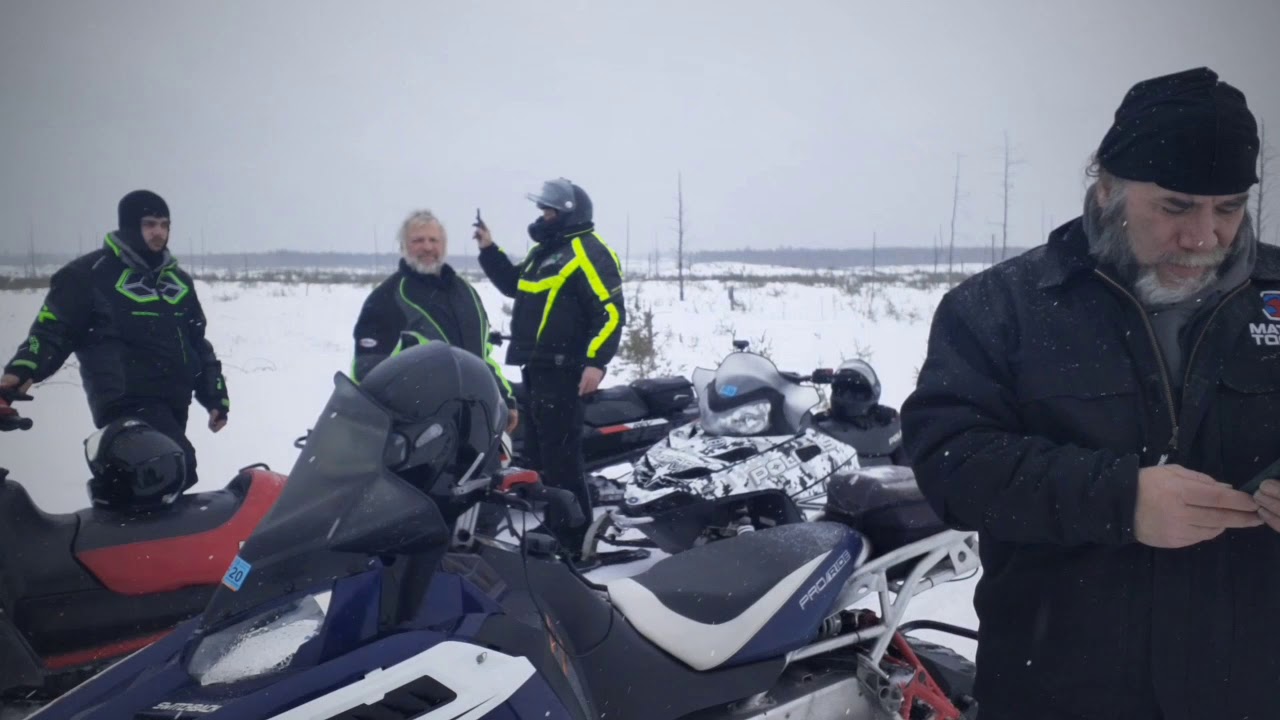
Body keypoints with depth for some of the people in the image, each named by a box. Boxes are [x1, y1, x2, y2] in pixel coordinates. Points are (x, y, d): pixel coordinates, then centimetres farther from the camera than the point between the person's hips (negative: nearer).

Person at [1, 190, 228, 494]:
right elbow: (53, 328, -2)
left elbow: (197, 342, 25)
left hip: (174, 403, 8)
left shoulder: (178, 280, 20)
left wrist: (215, 395, 19)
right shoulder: (90, 273, 0)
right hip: (127, 400, -7)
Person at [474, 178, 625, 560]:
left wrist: (596, 361, -26)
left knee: (561, 458, -10)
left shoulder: (587, 251, -11)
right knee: (538, 454, 17)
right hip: (538, 369, 10)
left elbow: (611, 311, -18)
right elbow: (513, 284, 33)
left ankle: (576, 540, -3)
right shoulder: (545, 251, 19)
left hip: (563, 371, -10)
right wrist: (489, 250, 21)